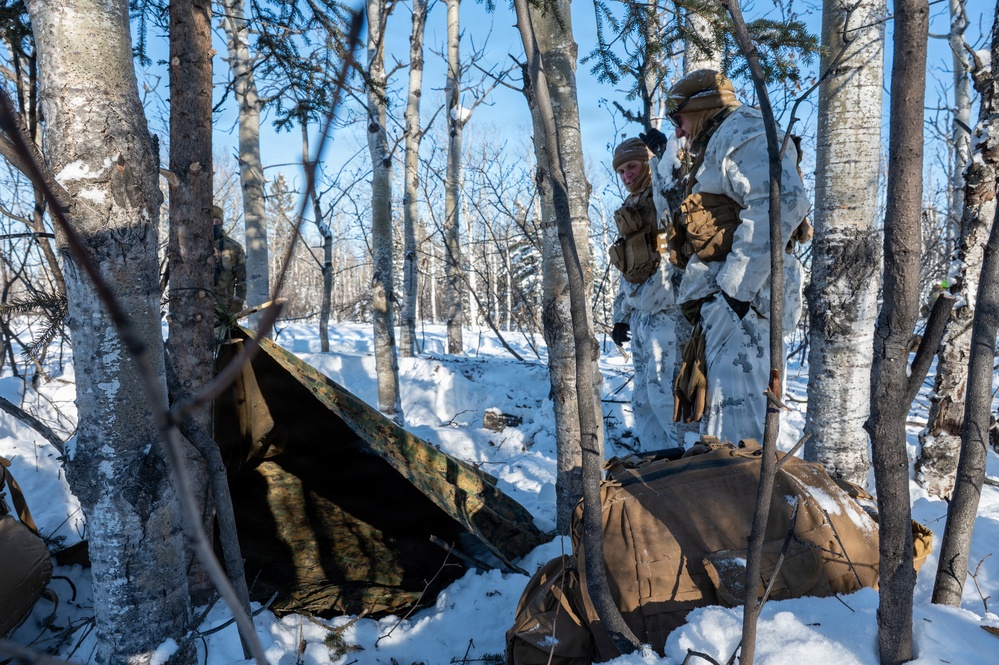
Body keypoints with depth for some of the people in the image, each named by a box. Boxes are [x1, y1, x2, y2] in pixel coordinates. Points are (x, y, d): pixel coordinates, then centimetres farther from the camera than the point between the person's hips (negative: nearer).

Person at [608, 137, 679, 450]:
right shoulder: (631, 209, 21)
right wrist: (620, 316, 22)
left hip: (663, 311, -9)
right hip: (638, 314, 9)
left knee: (661, 389, -14)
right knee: (643, 397, 10)